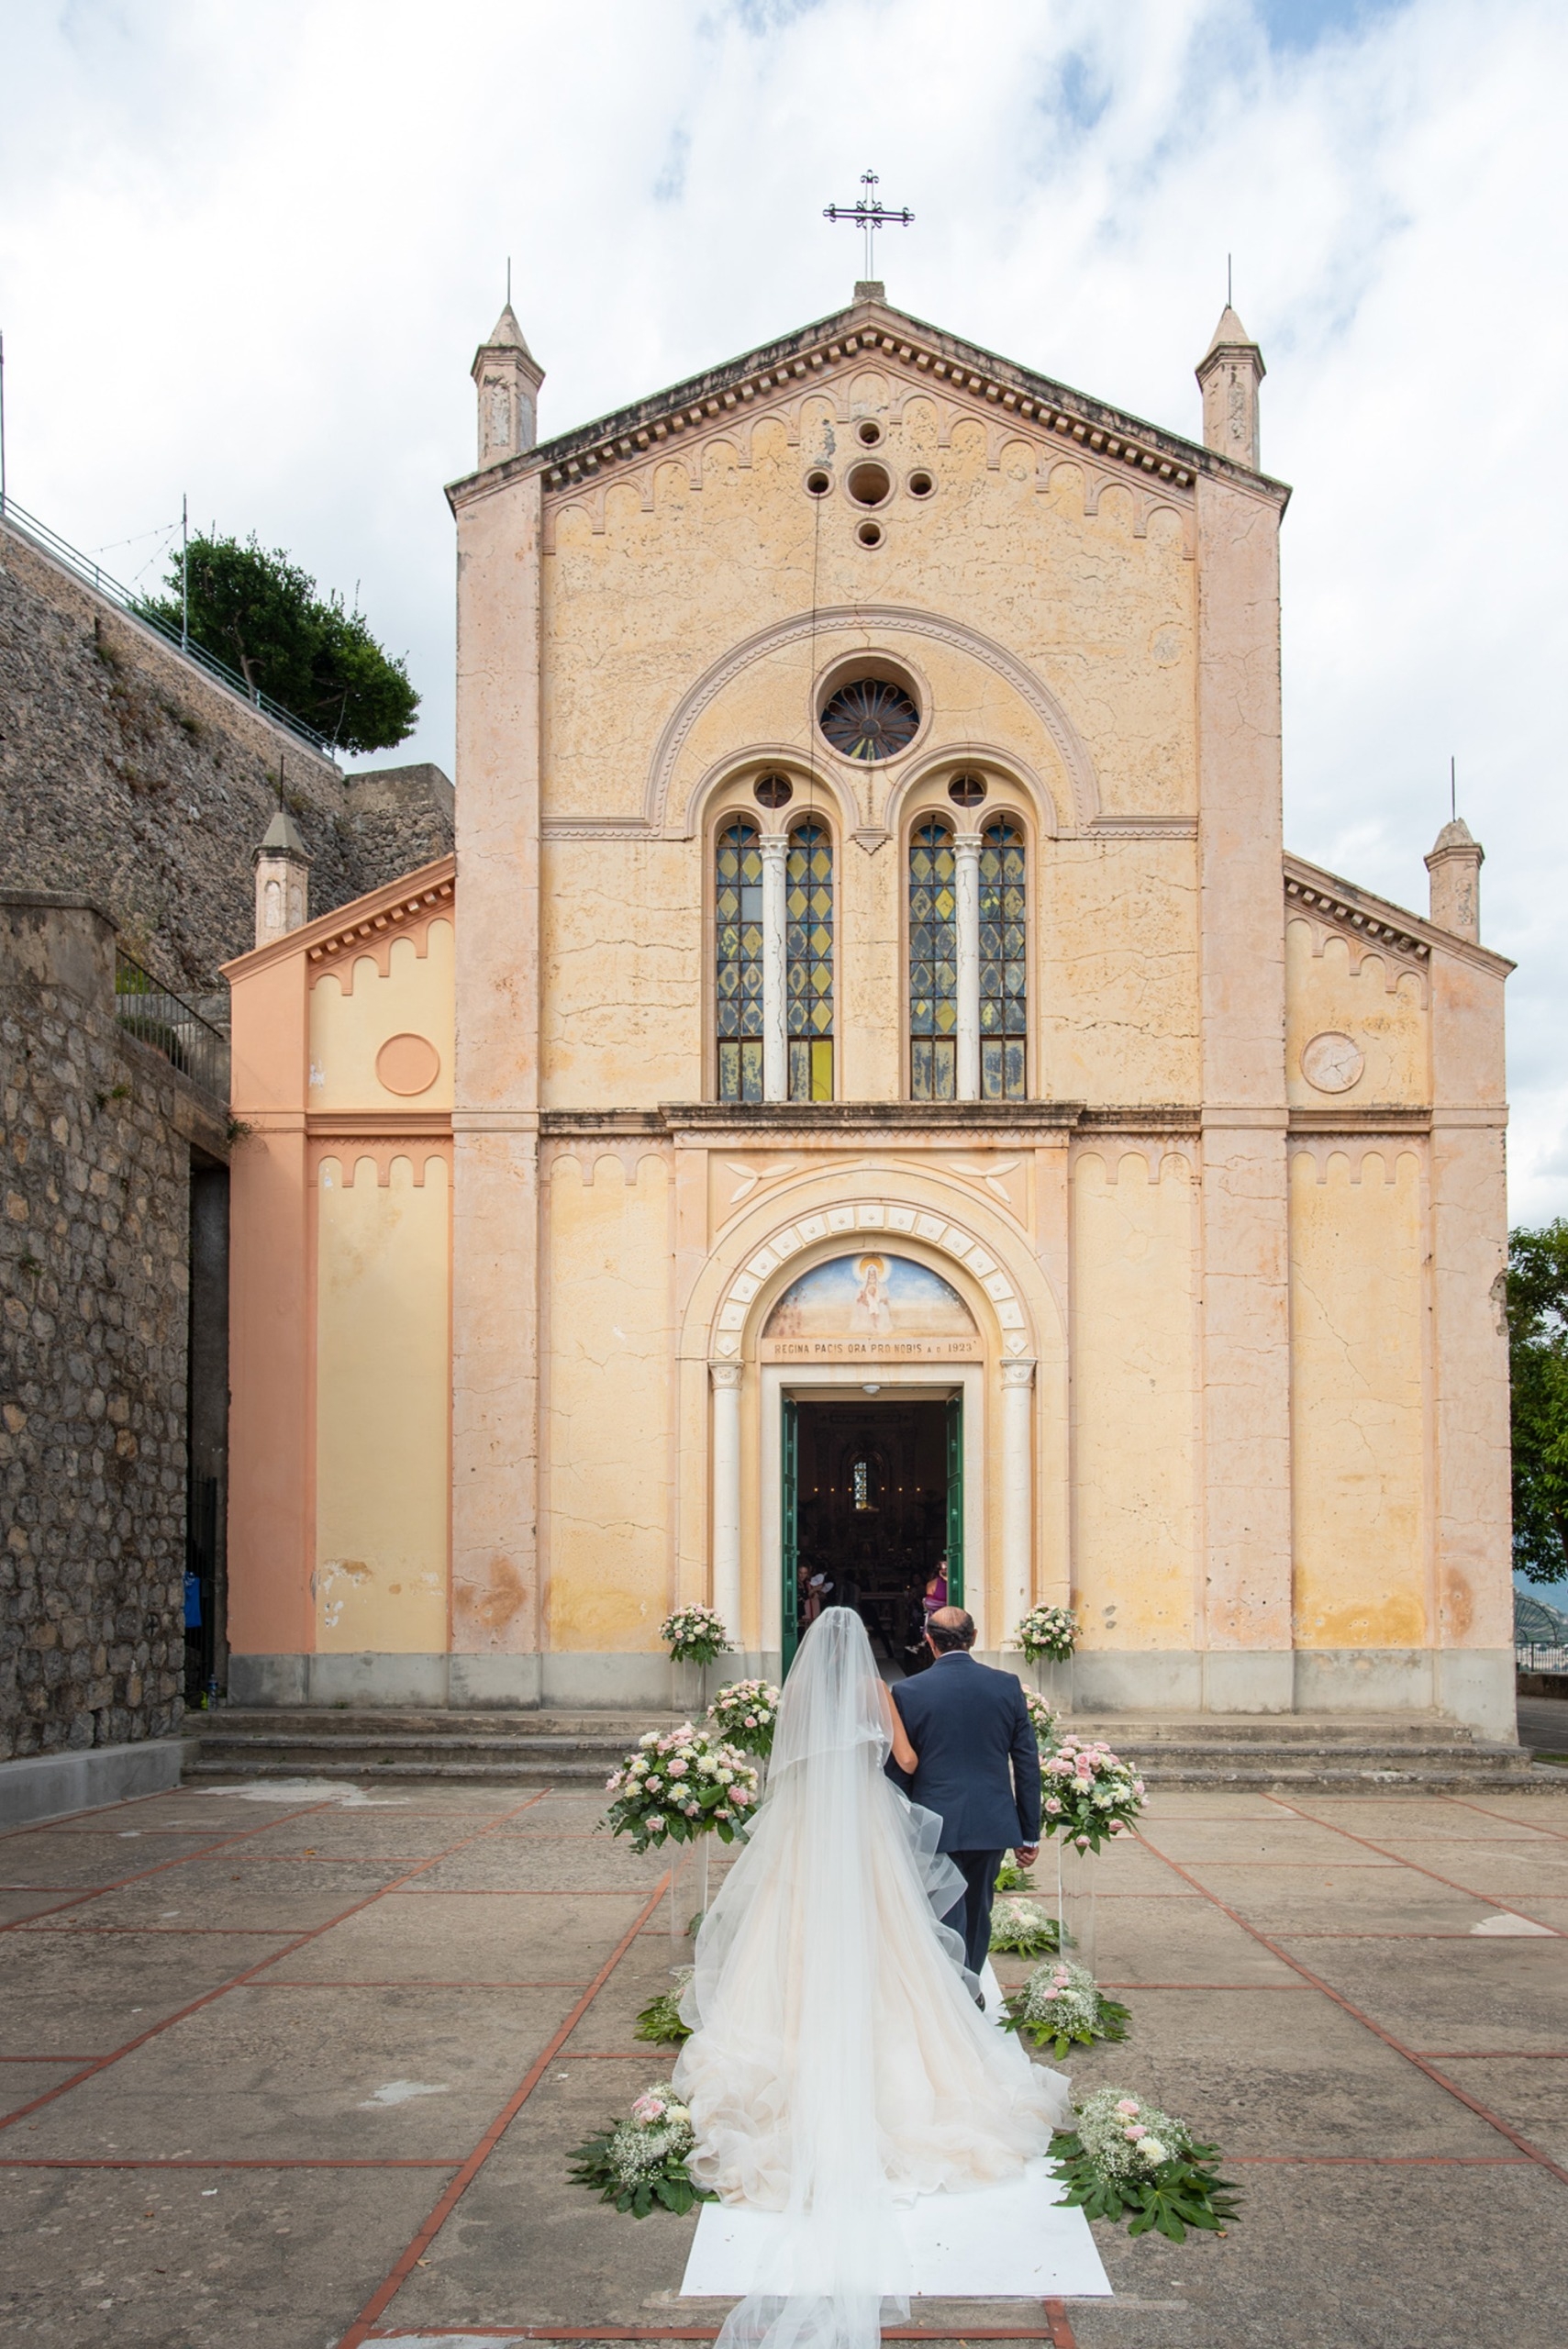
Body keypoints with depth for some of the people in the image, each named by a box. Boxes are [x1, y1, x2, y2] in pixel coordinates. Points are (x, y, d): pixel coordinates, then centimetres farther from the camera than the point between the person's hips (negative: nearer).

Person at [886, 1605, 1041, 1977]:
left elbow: (899, 1768, -3)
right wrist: (1030, 1834, 9)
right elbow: (1027, 1763, 2)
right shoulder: (1007, 1686, -1)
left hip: (937, 1827, -3)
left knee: (947, 1924, 4)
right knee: (978, 1917, 20)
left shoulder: (908, 1692, -8)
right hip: (992, 1825, 3)